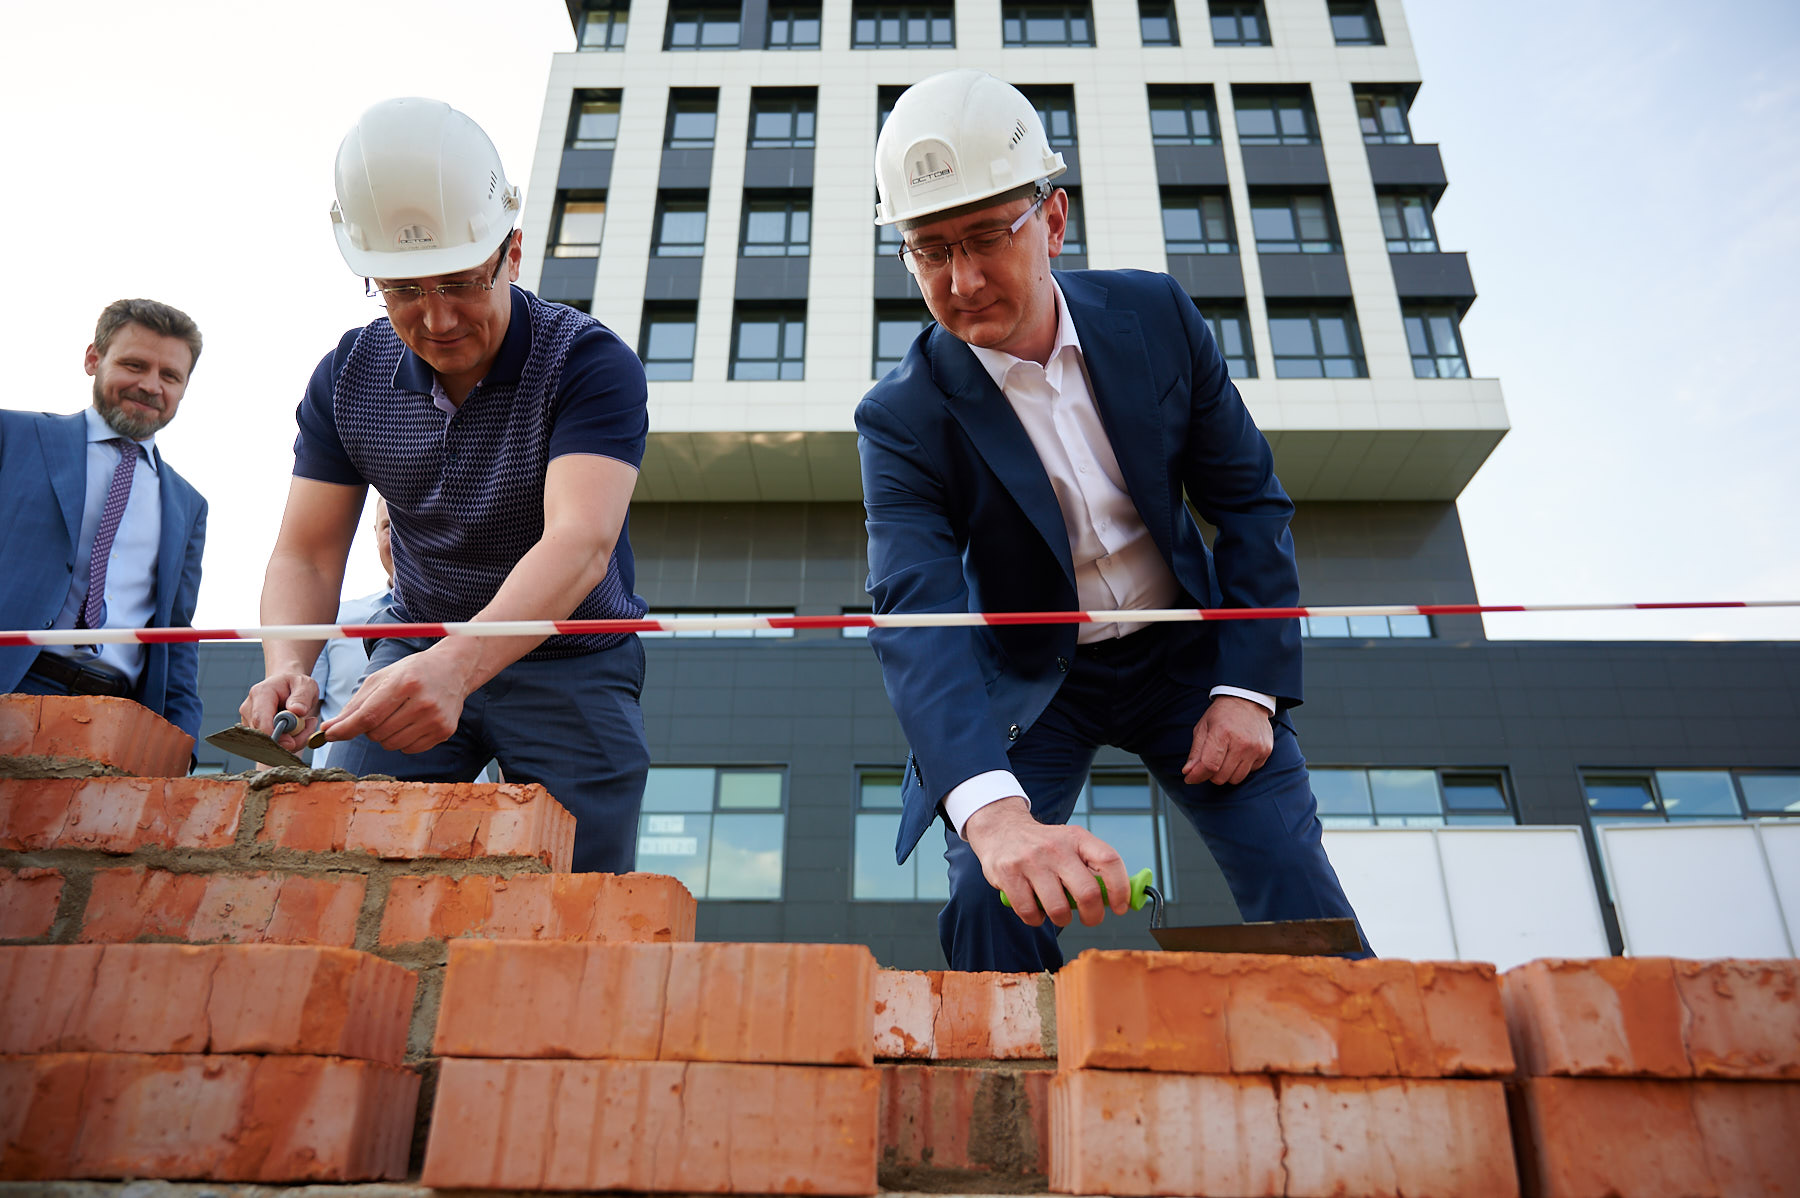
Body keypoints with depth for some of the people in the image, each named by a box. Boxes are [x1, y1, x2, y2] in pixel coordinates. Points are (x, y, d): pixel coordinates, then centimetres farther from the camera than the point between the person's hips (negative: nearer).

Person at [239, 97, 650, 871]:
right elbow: (305, 555, -3)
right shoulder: (349, 378, -2)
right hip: (416, 651, 4)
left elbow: (580, 544, -33)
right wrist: (287, 667, -24)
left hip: (570, 659, -3)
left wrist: (457, 666, -49)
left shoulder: (591, 363, -19)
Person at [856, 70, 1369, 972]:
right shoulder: (903, 418, -20)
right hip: (1033, 682, -1)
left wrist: (1249, 687, -12)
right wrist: (993, 810, -52)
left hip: (1185, 652, 2)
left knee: (1303, 908, -7)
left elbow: (1248, 500, -2)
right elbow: (915, 618, -35)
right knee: (992, 904, -19)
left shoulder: (1155, 315, -11)